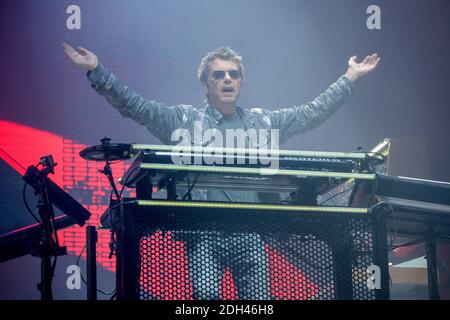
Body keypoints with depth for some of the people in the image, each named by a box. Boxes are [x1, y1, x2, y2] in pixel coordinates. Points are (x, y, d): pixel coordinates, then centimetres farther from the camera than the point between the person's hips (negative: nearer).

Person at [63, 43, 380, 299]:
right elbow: (134, 105, 3)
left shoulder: (263, 122, 17)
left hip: (252, 233, 2)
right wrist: (97, 71, -6)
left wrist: (350, 78, 19)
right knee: (205, 297, -16)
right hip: (204, 233, -2)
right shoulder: (185, 120, 9)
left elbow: (313, 112, 20)